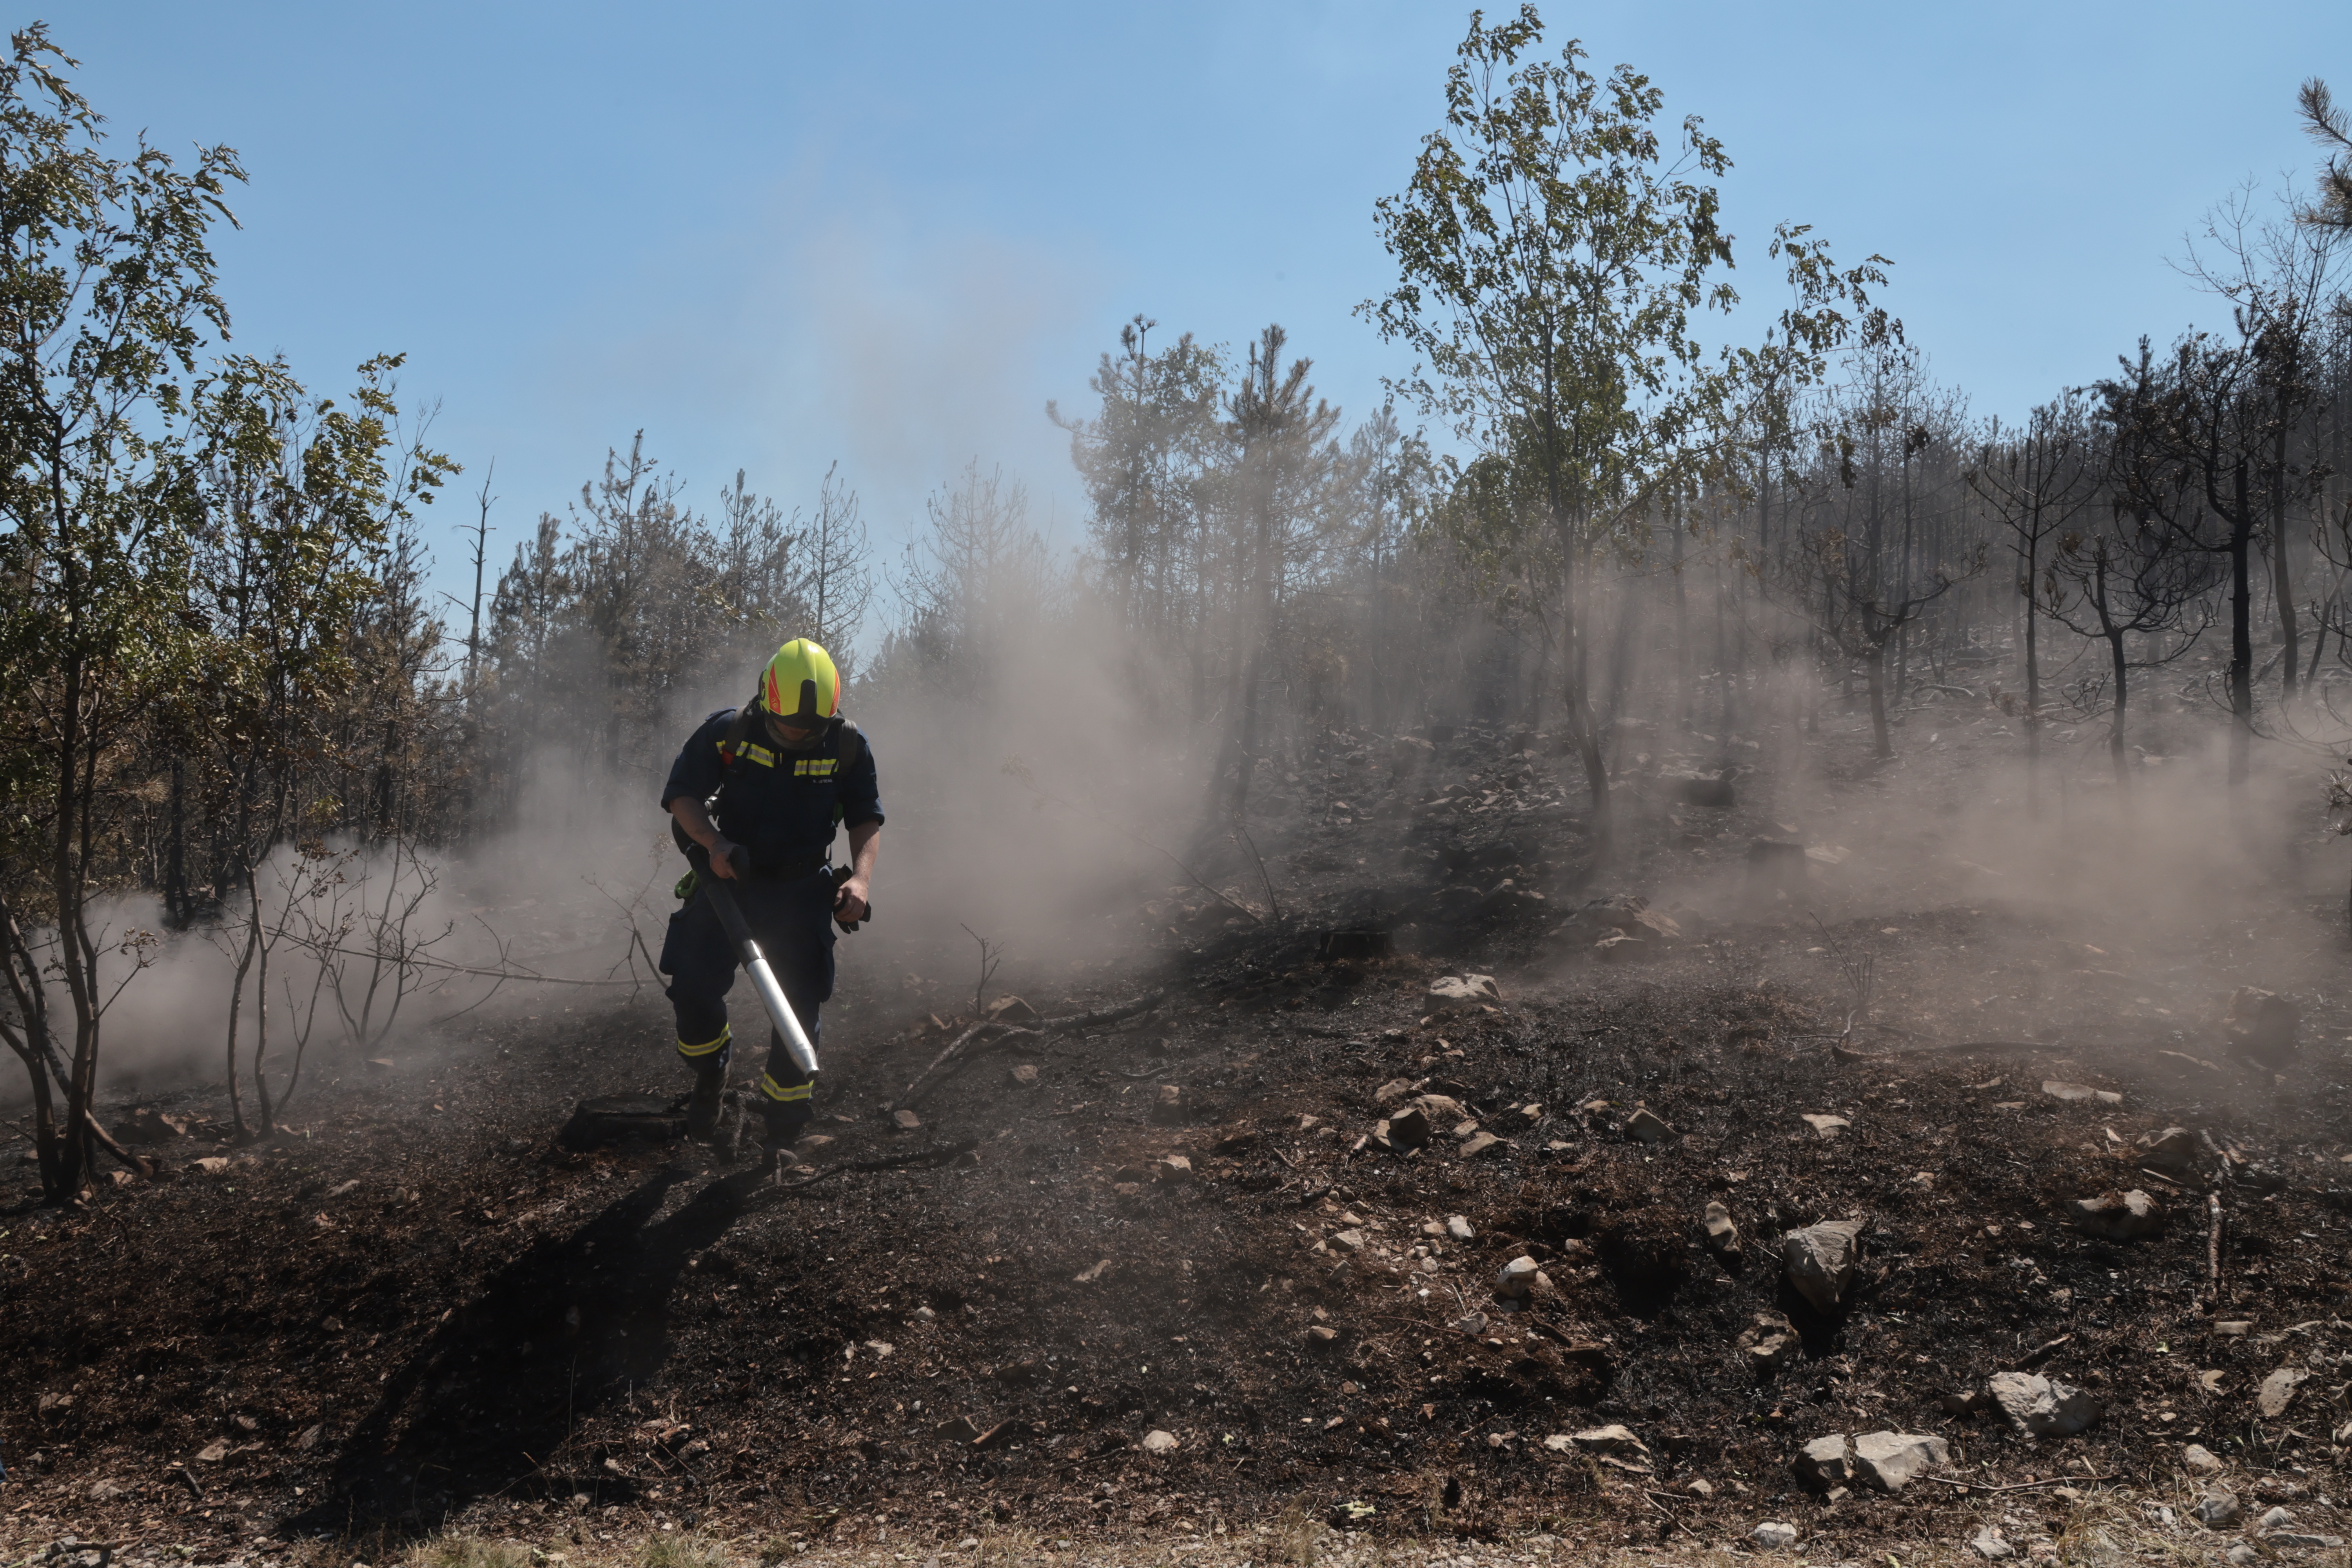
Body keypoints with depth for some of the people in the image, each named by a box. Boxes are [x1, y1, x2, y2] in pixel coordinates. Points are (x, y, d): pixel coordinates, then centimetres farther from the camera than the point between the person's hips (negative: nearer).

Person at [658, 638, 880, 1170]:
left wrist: (860, 875, -16)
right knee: (692, 990, -4)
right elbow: (682, 795, -3)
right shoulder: (727, 732, -10)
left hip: (801, 891, 0)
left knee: (799, 1005, -5)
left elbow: (867, 818, 2)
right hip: (729, 878, 0)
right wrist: (714, 842, -22)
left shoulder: (847, 746, -6)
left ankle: (783, 1126, 14)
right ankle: (710, 1076, 30)